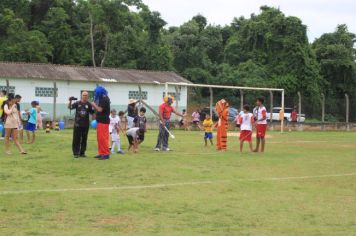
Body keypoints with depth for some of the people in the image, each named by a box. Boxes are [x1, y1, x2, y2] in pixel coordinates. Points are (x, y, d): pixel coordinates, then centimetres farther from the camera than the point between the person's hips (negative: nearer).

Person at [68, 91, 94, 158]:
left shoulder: (89, 104, 3)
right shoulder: (77, 103, 1)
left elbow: (92, 113, 6)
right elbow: (70, 107, -6)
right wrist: (70, 101, -21)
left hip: (85, 125, 1)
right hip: (77, 124, -1)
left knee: (84, 139, 7)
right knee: (76, 139, 0)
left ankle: (82, 152, 16)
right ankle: (75, 153, 7)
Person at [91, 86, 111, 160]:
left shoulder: (104, 99, -14)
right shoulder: (102, 99, 16)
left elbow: (100, 109, -20)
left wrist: (94, 104, -5)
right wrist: (94, 105, 5)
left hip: (103, 121, -10)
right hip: (100, 121, 10)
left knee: (103, 138, -10)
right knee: (99, 138, 12)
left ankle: (106, 154, -7)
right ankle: (101, 153, 18)